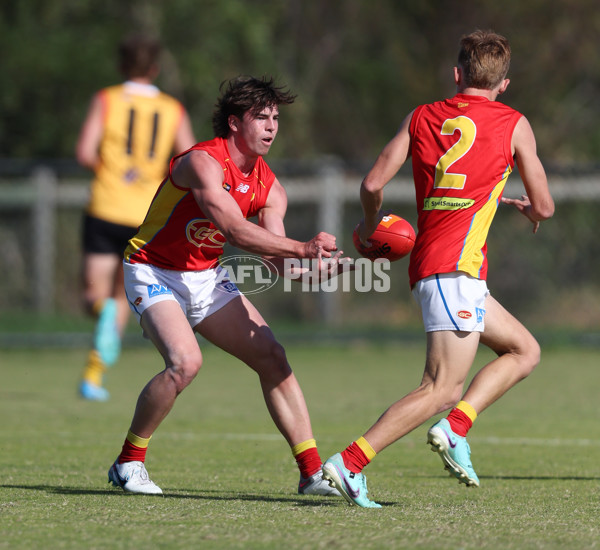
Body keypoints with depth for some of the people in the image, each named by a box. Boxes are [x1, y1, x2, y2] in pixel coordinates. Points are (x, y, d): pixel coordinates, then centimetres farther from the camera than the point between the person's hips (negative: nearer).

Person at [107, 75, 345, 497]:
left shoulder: (269, 186, -1)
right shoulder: (203, 162, -23)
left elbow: (279, 259, -9)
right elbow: (236, 231, -34)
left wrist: (314, 266, -30)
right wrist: (303, 248, -37)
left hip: (206, 278, 7)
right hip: (154, 272, -7)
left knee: (271, 356, -2)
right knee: (185, 361, -28)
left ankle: (312, 472, 3)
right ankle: (128, 463, -9)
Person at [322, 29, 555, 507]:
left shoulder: (421, 118, 13)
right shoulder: (513, 125, 3)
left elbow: (373, 184, 6)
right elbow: (545, 206, 7)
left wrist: (371, 223, 26)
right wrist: (528, 209, 30)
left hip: (428, 261, 7)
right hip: (457, 267, -7)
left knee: (524, 350, 18)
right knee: (442, 389, -11)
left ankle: (454, 429, 3)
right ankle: (349, 464, -20)